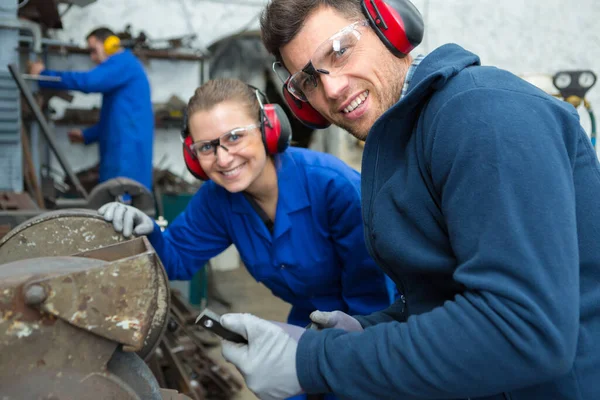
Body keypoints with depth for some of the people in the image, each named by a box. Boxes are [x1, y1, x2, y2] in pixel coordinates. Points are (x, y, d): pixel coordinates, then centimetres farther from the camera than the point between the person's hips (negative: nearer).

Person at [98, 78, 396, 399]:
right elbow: (178, 259, -6)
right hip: (309, 326, 5)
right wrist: (148, 233, -25)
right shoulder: (217, 198, -13)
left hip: (373, 328, -4)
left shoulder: (334, 186, -32)